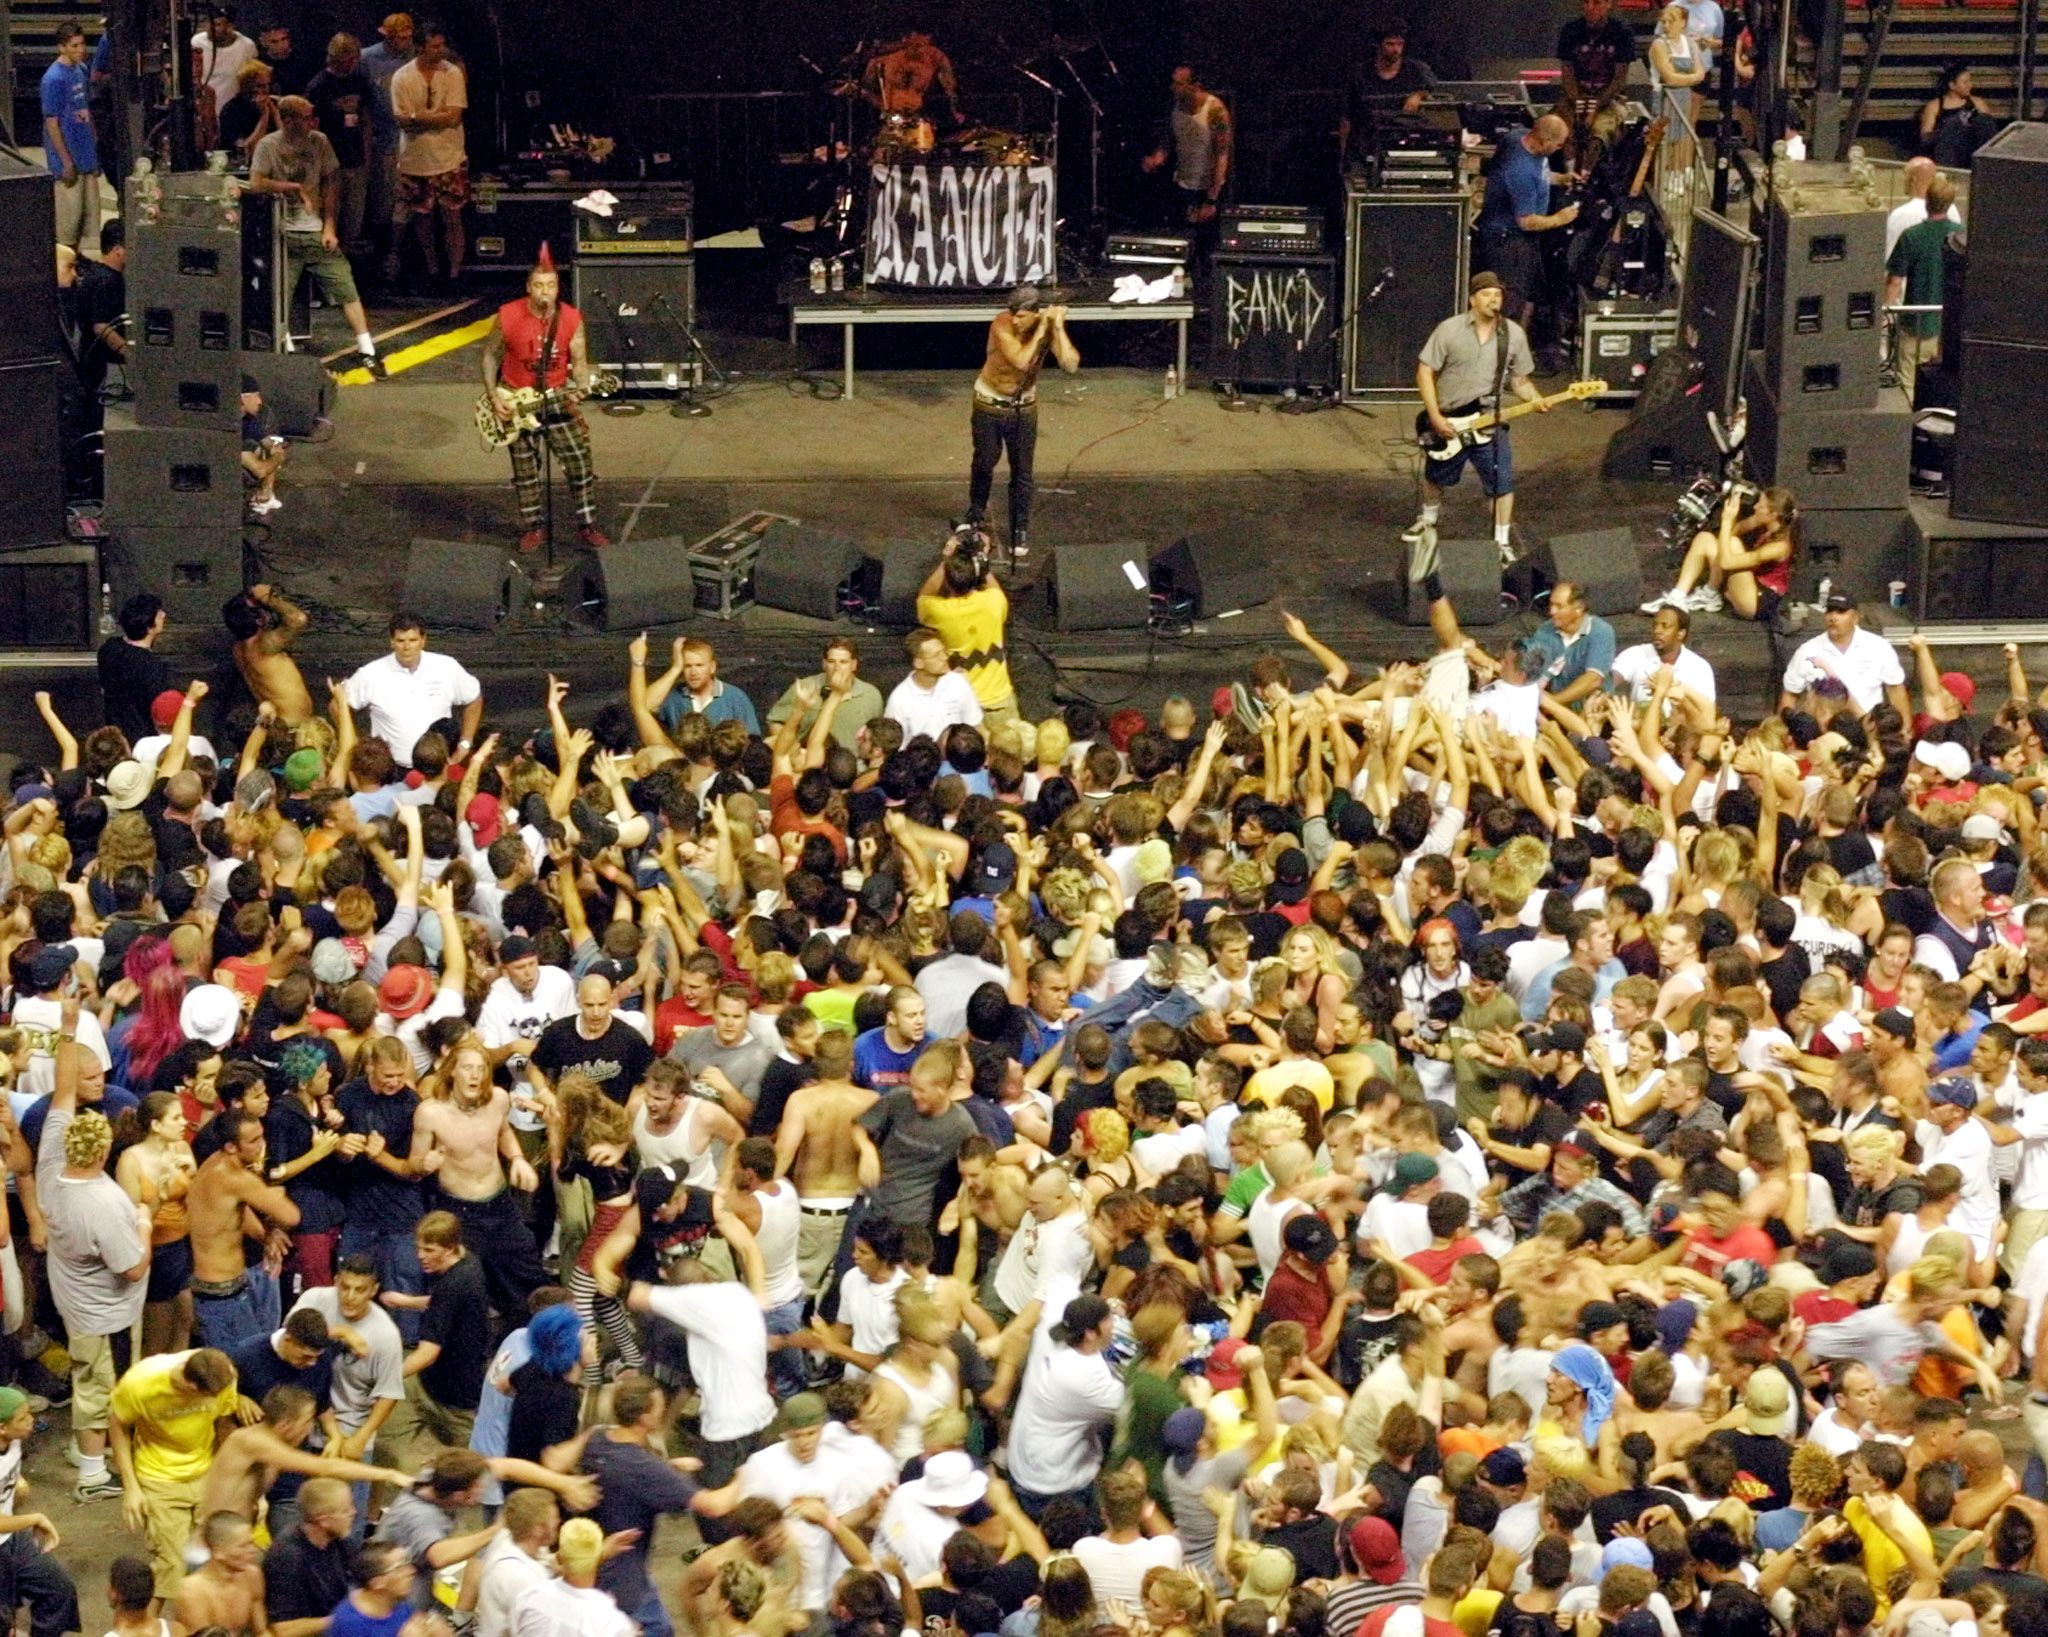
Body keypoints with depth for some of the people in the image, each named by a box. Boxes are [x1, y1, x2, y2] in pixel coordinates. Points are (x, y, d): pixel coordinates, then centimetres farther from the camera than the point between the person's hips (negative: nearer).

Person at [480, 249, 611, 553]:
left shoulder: (571, 319, -10)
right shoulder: (508, 316, -13)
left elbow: (579, 361, -5)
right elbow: (490, 355, 1)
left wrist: (580, 387, -25)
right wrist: (494, 397, -6)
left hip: (557, 398, 0)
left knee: (580, 461, -6)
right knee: (525, 470, 8)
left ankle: (587, 526, 8)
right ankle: (535, 527, 24)